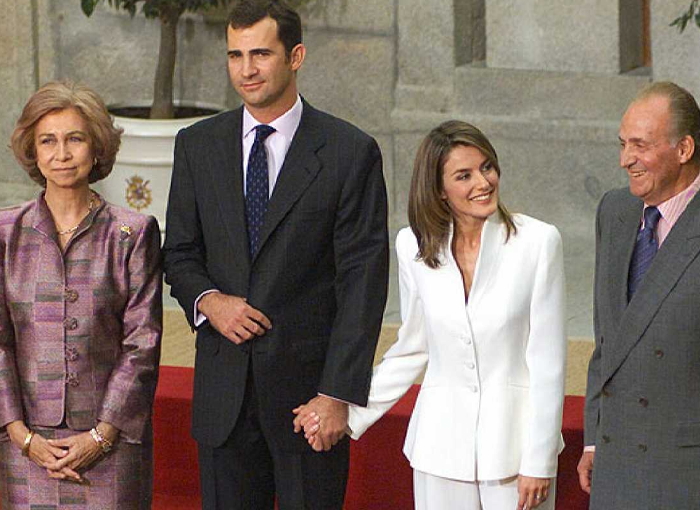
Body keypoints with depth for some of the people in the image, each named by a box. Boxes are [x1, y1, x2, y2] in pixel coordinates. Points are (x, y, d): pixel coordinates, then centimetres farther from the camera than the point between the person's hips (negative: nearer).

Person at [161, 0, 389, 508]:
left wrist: (338, 394, -13)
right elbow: (180, 253, 14)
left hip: (309, 383, -3)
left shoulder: (351, 152, -4)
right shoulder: (197, 146, 8)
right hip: (224, 386, 3)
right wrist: (207, 300, -9)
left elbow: (362, 281, -7)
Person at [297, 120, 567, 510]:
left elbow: (548, 358, -7)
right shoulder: (414, 247, 0)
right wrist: (348, 411, 7)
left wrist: (539, 462, -8)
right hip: (444, 444, 2)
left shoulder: (538, 241, -9)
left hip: (515, 440, -2)